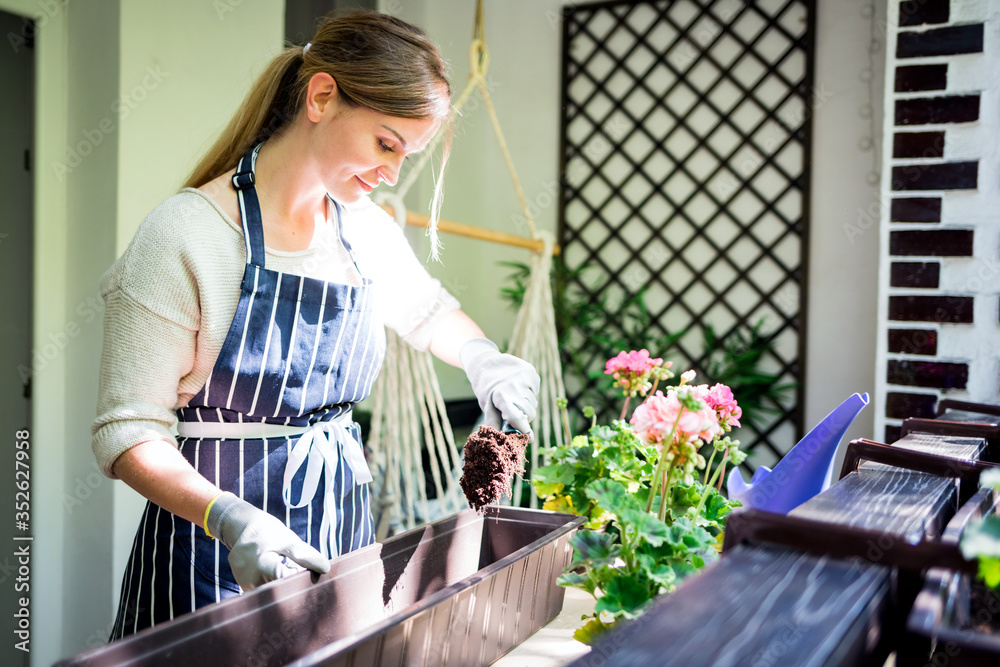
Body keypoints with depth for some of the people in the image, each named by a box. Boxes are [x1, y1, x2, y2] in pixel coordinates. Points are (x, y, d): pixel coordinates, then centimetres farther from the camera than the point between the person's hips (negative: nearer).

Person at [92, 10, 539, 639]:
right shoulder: (189, 232, -16)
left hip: (342, 533, 6)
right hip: (218, 555, -5)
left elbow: (430, 312, 23)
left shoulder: (369, 230, 2)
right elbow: (130, 431, -14)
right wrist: (230, 519, -29)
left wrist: (480, 354, 2)